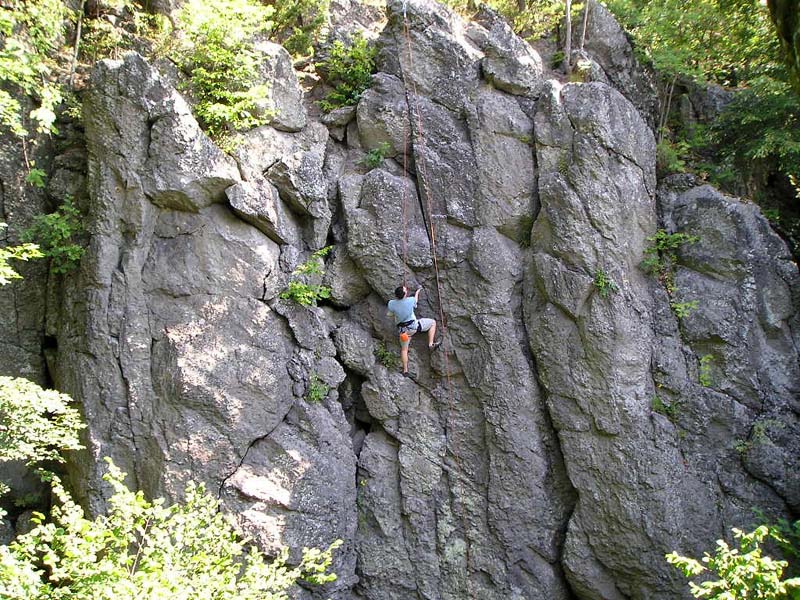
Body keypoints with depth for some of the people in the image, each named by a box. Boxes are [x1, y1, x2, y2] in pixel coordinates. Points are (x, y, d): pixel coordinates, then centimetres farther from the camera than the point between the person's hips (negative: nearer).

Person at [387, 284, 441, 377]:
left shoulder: (391, 304, -14)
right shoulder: (410, 300, -20)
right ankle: (431, 344, 13)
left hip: (403, 330, 3)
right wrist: (417, 292, 26)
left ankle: (405, 371, 21)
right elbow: (416, 300, 6)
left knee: (404, 349, 19)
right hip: (414, 325, -3)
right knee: (433, 322, 17)